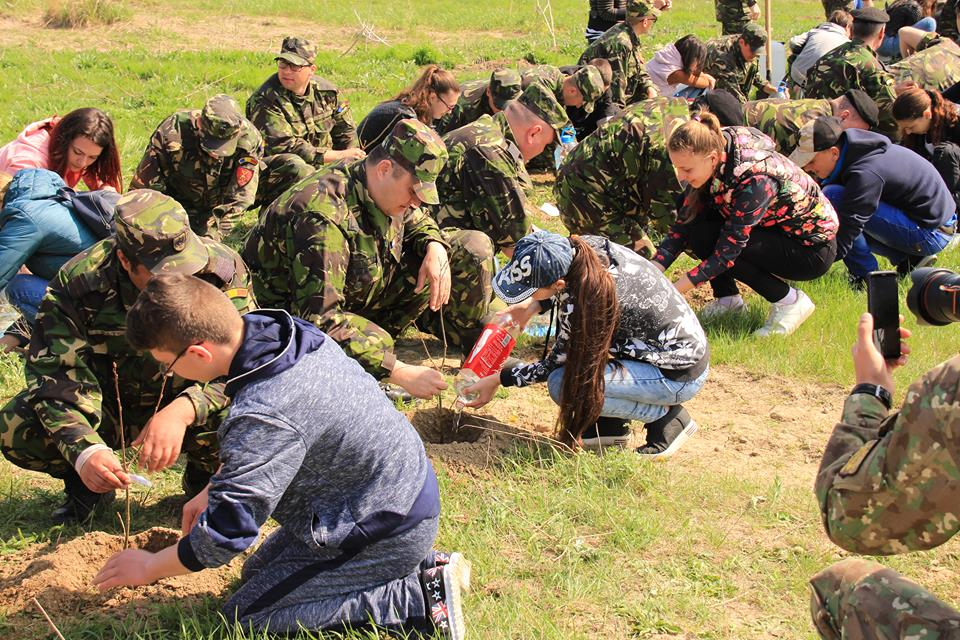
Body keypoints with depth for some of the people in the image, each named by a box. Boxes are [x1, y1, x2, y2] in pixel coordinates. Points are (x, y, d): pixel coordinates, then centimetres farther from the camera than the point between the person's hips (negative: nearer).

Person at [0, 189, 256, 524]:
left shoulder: (222, 270, -23)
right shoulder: (80, 281, -23)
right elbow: (57, 371, -26)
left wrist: (181, 411, -45)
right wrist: (85, 450, -45)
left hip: (189, 406, 0)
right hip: (107, 405, 1)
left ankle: (203, 477, 3)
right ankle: (86, 486, 7)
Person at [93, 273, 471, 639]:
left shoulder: (264, 415, -32)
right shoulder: (287, 332, -5)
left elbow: (228, 531, -23)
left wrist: (150, 567, -8)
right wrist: (212, 492, 14)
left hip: (388, 529, -10)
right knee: (257, 574, 22)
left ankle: (421, 597, -9)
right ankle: (423, 566, 14)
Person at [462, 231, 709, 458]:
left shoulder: (579, 305, -30)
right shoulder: (589, 245, -10)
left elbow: (554, 364, -12)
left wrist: (497, 380, -1)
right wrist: (532, 306, 6)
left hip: (679, 375, -9)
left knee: (563, 385, -17)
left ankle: (666, 416, -2)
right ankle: (609, 426, 13)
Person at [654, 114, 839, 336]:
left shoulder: (756, 180, -34)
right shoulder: (713, 165, -13)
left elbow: (727, 252, -32)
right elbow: (683, 225, -7)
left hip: (813, 247, -7)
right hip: (775, 230, 7)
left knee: (706, 238, -24)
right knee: (697, 223, -14)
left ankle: (789, 301, -11)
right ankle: (727, 299, 4)